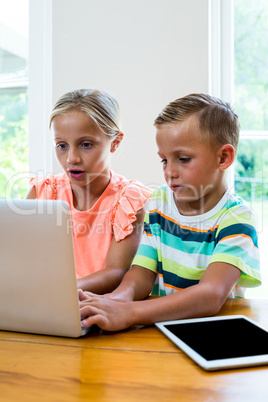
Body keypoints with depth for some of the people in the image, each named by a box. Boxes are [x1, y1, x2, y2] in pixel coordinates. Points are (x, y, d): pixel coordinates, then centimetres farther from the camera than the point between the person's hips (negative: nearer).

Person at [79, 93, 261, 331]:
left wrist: (128, 313, -35)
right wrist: (119, 296, -20)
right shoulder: (159, 203, 6)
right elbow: (142, 272, 1)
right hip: (160, 323, 4)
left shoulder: (236, 219, -11)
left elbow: (211, 296, -24)